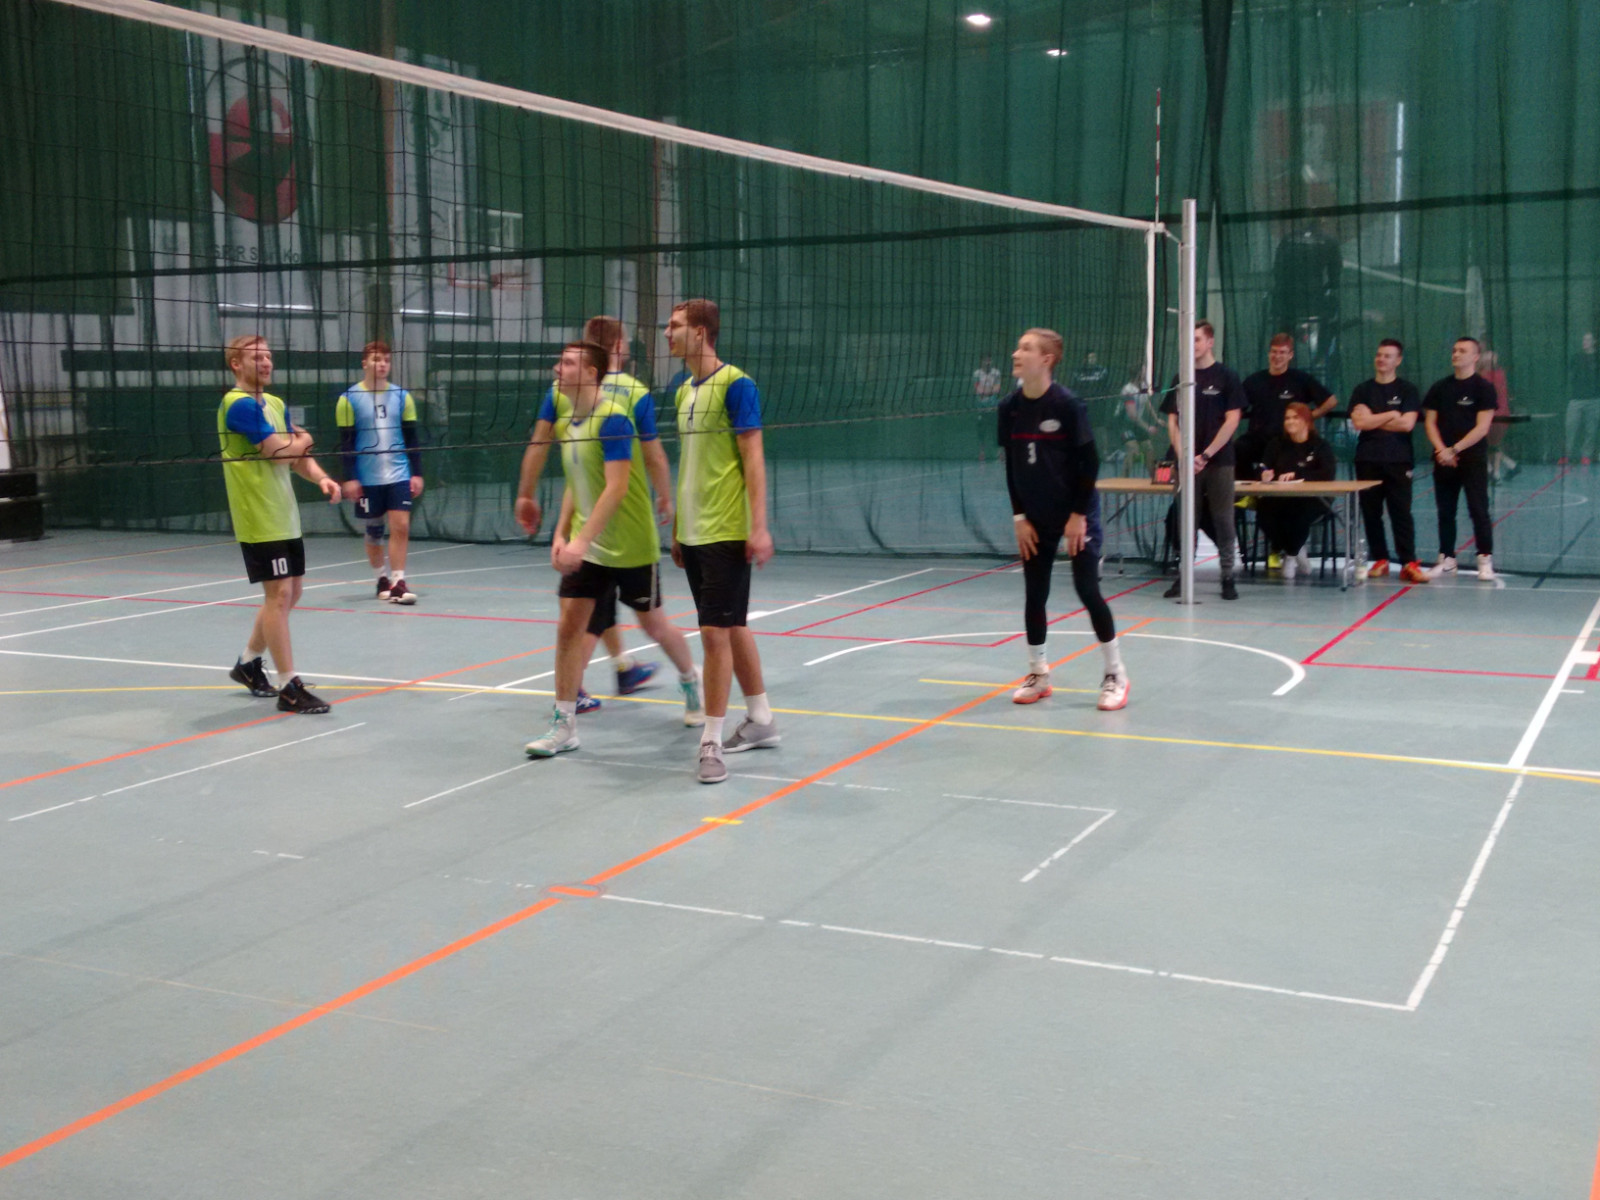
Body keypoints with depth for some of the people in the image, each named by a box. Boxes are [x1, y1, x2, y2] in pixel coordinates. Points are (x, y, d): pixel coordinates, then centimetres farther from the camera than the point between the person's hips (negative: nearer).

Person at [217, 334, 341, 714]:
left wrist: (322, 478, -6)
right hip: (260, 520, -9)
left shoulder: (275, 404, 14)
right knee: (279, 595, -9)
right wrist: (303, 440, 0)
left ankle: (248, 663, 32)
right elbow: (279, 451, -21)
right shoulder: (239, 404, -14)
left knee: (288, 595, 14)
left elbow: (299, 456, 14)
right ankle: (289, 688, -5)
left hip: (285, 516, 9)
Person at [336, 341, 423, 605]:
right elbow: (346, 442, -3)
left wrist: (417, 473, 2)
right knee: (373, 530, 8)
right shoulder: (349, 399, -2)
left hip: (398, 475, 1)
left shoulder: (402, 397, 5)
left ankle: (398, 583, -5)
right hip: (367, 479, -1)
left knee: (401, 526, -8)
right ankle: (383, 578, 24)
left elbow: (411, 438, 8)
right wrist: (349, 478, -9)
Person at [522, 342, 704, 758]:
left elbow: (616, 489, -25)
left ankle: (691, 682, 38)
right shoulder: (567, 424, 5)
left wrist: (582, 541, -29)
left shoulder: (613, 418, -19)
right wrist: (561, 533, 4)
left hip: (631, 547, -6)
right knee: (569, 625, -3)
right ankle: (563, 724, 2)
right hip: (584, 548, 6)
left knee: (653, 624, 10)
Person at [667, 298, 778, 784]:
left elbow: (753, 458, -13)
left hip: (726, 532, -8)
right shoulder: (684, 391, 13)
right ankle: (760, 720, 26)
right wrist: (676, 530, 19)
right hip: (693, 534, 8)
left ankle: (711, 742, -3)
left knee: (716, 632, -9)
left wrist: (759, 527, -18)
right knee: (733, 628, 14)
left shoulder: (735, 384, -10)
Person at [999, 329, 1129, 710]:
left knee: (1088, 589, -5)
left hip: (1074, 514, -5)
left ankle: (1115, 675, 7)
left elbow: (1090, 463, -12)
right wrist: (1019, 517, 1)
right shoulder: (1009, 408, -1)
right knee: (1034, 594, 7)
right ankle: (1038, 674, 21)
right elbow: (1011, 467, 5)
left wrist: (1079, 515, -14)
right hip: (1034, 518, 5)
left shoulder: (1068, 405, -15)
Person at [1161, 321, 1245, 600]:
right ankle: (1183, 575, 12)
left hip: (1219, 461, -3)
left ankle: (1228, 577, 7)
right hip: (1187, 462, 3)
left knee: (1223, 520, 0)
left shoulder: (1226, 376, 0)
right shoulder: (1181, 378, 9)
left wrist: (1205, 455, -12)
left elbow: (1232, 421, -6)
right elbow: (1172, 422, 7)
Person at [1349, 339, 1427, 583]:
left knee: (1401, 512, -7)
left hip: (1399, 461, -2)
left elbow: (1407, 424, -8)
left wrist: (1373, 421, -5)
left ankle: (1409, 564, -8)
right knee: (1371, 513, 4)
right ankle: (1380, 560, 13)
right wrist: (1391, 415, -4)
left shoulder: (1407, 390, 6)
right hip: (1368, 461, 2)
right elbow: (1359, 423, -5)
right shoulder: (1363, 390, 10)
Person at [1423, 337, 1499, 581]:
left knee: (1478, 510, -6)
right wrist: (1441, 450, -9)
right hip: (1443, 459, 4)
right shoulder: (1440, 388, 10)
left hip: (1473, 458, -4)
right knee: (1445, 512, 8)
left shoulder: (1483, 387, -3)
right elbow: (1429, 422, 7)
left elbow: (1482, 428, -9)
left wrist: (1454, 449, -14)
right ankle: (1446, 559, 15)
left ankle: (1485, 559, 0)